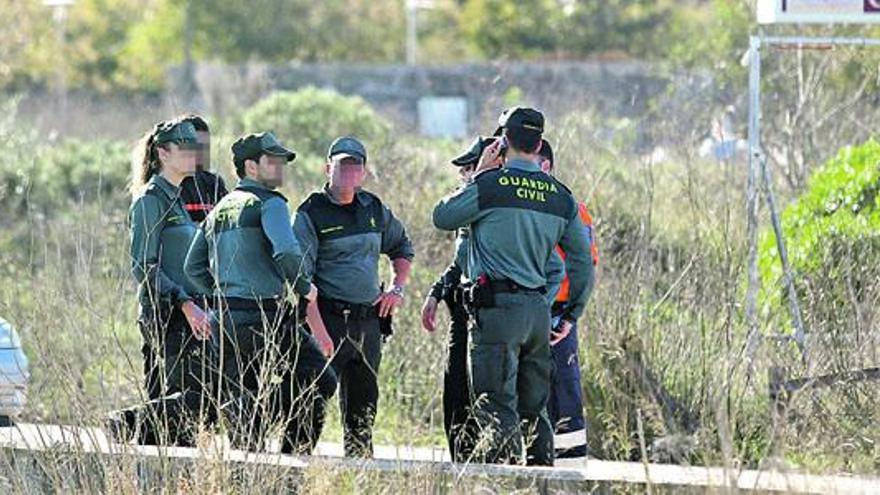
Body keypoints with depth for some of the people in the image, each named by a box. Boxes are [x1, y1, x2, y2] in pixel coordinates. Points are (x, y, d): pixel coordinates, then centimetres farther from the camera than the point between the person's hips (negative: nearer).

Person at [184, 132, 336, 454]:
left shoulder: (219, 210, 18)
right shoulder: (269, 204, -7)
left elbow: (194, 267, 20)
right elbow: (287, 252, -23)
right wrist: (304, 287, -7)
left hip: (226, 319, 8)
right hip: (265, 317, -8)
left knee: (241, 410, 10)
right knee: (319, 381, 1)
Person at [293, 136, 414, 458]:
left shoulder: (374, 210, 12)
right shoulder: (311, 214, -6)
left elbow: (402, 247, 30)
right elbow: (301, 277, -13)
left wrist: (397, 289, 13)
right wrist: (318, 331, -22)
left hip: (369, 322, 6)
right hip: (329, 319, -6)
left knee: (363, 408, 10)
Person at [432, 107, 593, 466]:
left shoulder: (490, 185, -8)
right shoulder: (561, 196, 10)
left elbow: (442, 217, 7)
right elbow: (582, 260, 15)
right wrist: (572, 314, 23)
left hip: (498, 306, -6)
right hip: (540, 309, 6)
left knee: (497, 408, -7)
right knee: (534, 409, 13)